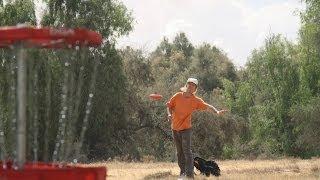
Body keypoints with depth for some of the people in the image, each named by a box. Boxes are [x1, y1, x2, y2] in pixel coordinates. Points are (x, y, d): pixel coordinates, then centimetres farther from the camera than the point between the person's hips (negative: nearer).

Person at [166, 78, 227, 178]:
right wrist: (169, 114, -10)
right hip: (175, 128, 3)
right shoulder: (178, 96, 1)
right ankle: (182, 172, 22)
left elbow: (207, 106, -12)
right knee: (179, 152, 12)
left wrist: (217, 112, -28)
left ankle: (189, 174, -13)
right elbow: (169, 105, 9)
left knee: (187, 151, -12)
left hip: (186, 128, -3)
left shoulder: (196, 100, -5)